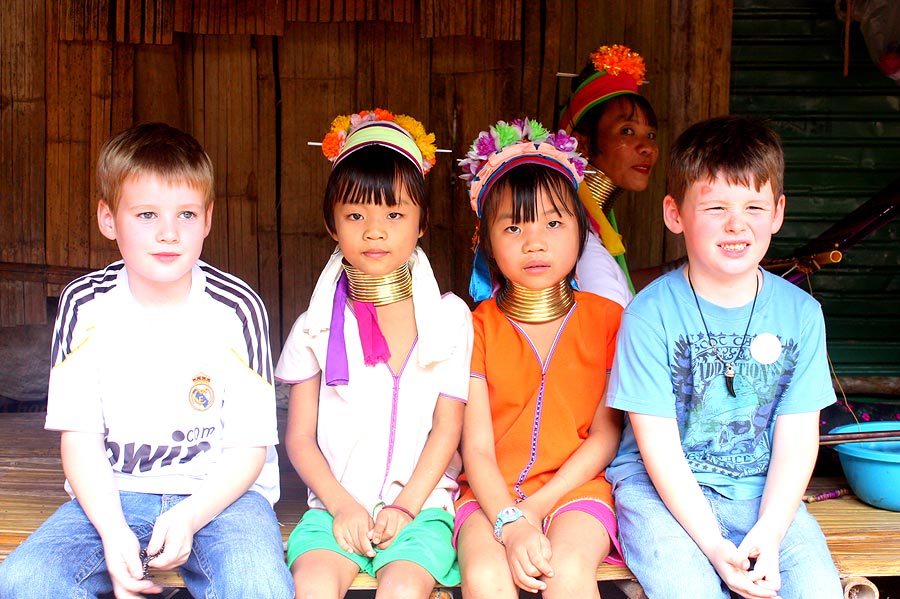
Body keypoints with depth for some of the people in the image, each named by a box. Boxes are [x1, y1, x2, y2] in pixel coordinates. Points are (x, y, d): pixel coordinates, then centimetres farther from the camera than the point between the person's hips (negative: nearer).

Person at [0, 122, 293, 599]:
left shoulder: (236, 308, -6)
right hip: (112, 494, 2)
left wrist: (188, 517, -21)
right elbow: (79, 435, -2)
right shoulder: (86, 306, -1)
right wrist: (112, 531, -18)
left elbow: (250, 445, -5)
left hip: (219, 492, -1)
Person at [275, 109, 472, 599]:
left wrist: (405, 507, -9)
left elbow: (447, 427, 1)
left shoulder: (448, 317, 4)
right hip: (336, 504, 1)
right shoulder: (317, 327, 5)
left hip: (421, 503, -1)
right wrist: (341, 505, -9)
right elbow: (299, 438, 5)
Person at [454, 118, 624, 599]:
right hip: (493, 494, 0)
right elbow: (477, 448, -3)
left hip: (574, 488, 0)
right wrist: (510, 522, -21)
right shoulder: (479, 326, 3)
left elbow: (606, 434, 2)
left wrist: (536, 506, -10)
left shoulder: (605, 319, 5)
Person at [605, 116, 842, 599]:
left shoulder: (800, 313, 0)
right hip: (662, 490, -3)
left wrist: (766, 535, -15)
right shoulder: (650, 314, -10)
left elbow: (797, 440, -1)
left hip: (763, 491, 3)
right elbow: (658, 447, -12)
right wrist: (714, 545, -20)